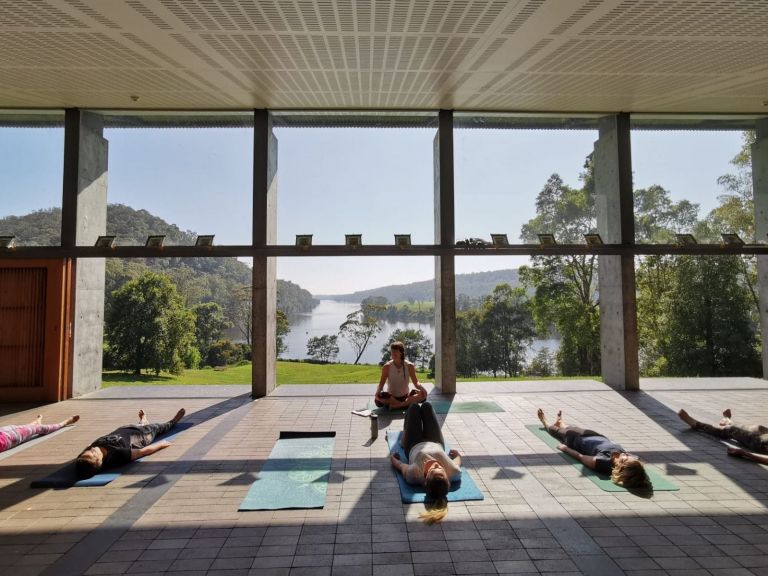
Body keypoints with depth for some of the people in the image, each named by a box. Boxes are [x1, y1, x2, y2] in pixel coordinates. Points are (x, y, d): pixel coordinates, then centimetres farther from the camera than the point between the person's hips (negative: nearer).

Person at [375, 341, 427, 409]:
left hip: (405, 397, 1)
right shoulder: (387, 367, -7)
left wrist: (421, 388, -26)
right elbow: (381, 384, -7)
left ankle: (398, 405, -29)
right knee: (378, 400, -33)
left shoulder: (409, 366, -4)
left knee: (422, 394, -26)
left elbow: (416, 382, -3)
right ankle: (407, 404, -27)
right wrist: (377, 393, -29)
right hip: (391, 398, -1)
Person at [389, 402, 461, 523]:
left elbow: (398, 464, -24)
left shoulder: (413, 475, -46)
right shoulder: (454, 473, -41)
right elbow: (458, 458, -17)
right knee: (426, 406, 17)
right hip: (436, 443, 2)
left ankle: (404, 435, 50)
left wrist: (392, 456, -5)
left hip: (414, 446, -1)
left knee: (414, 407, 14)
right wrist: (456, 453, 3)